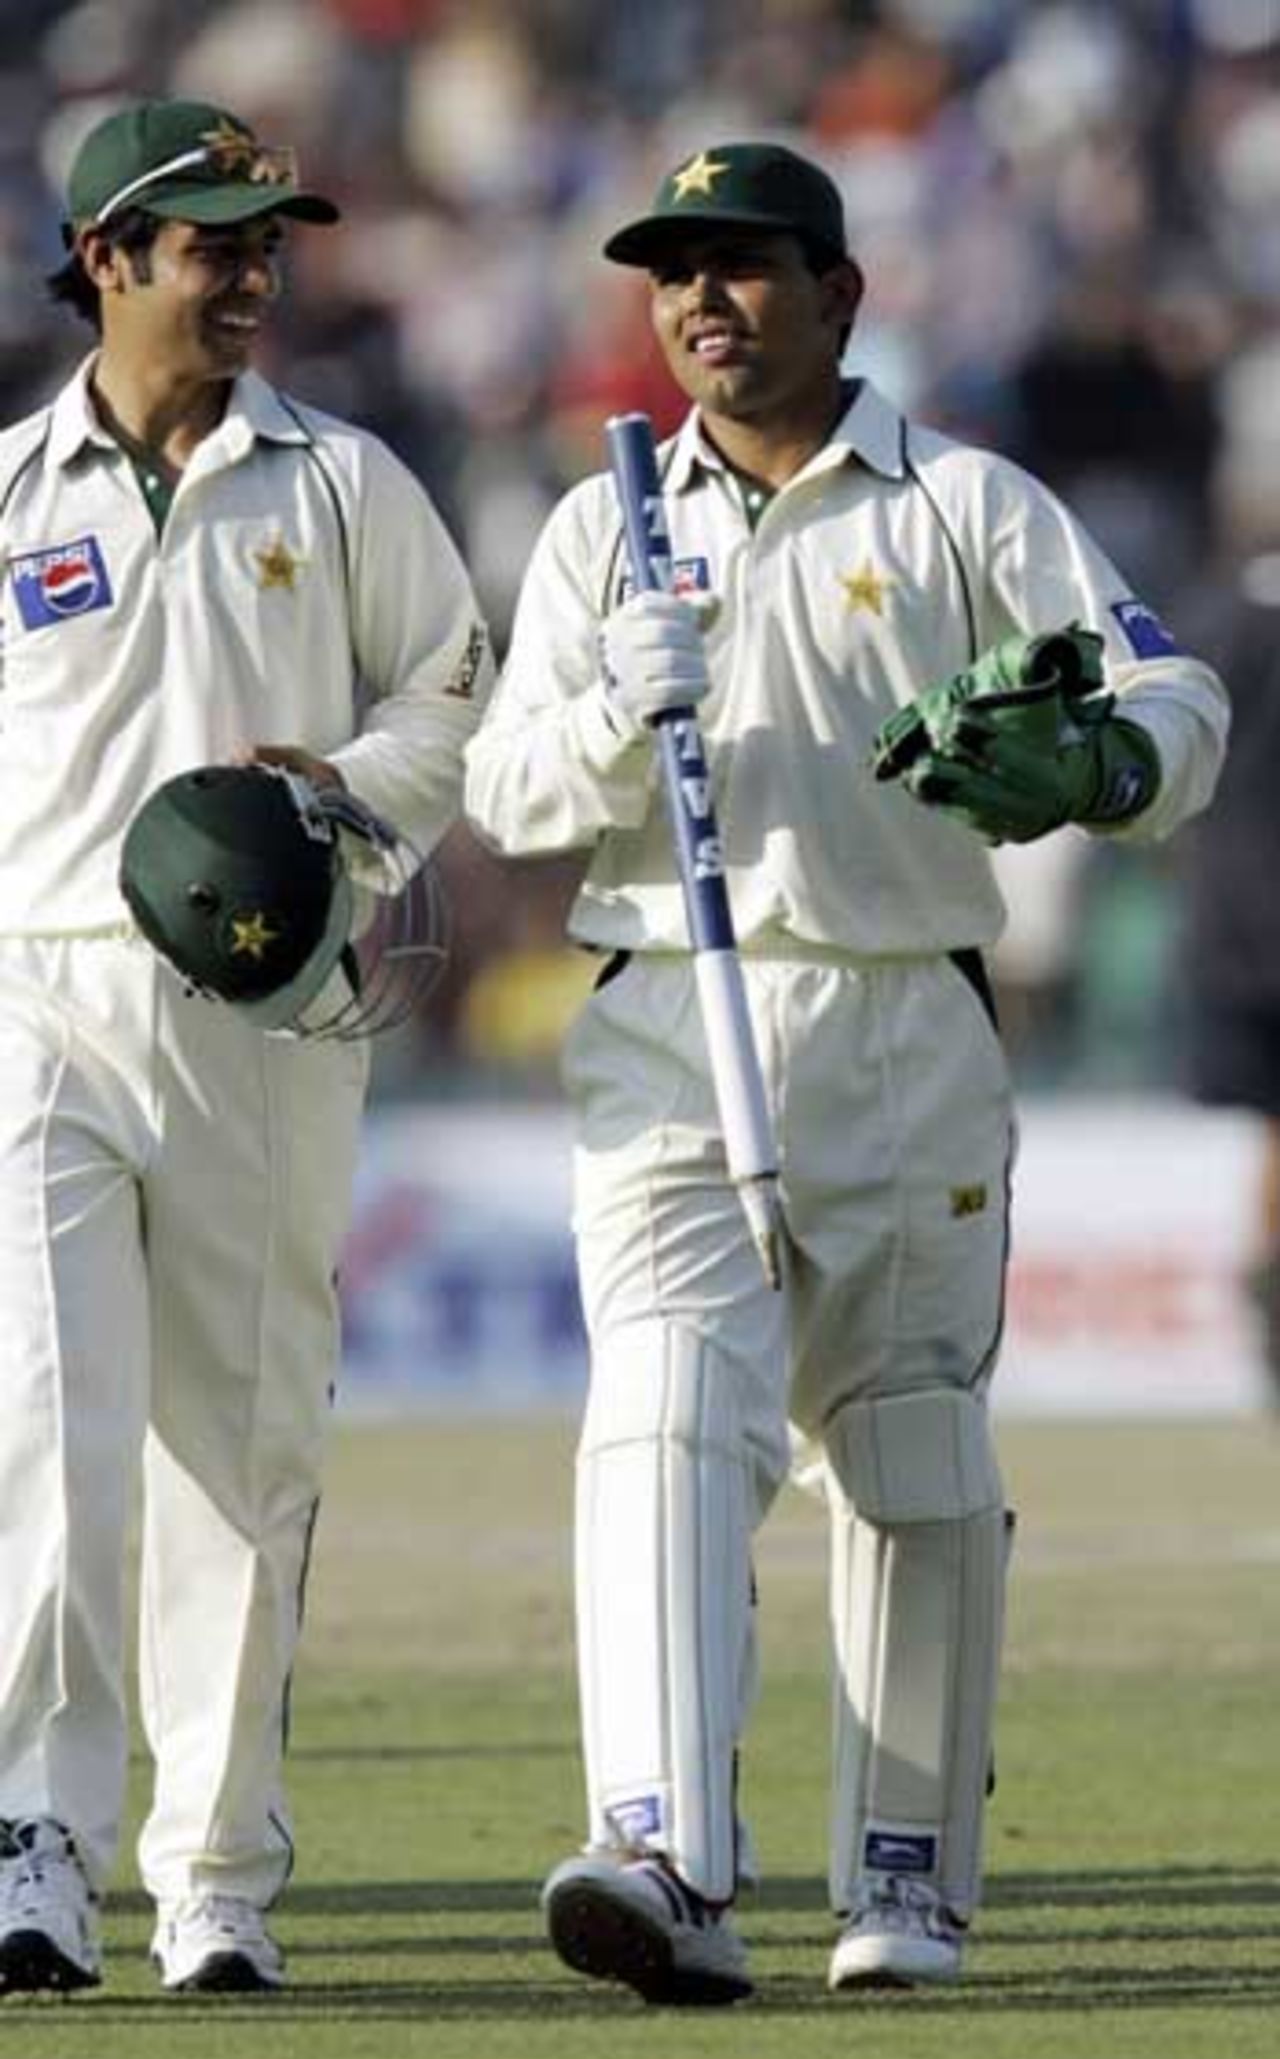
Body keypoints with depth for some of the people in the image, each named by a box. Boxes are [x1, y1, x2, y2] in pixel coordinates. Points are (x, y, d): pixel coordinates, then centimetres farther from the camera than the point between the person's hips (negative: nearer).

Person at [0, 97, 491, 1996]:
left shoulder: (341, 487, 9)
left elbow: (458, 703, 11)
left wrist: (347, 789, -9)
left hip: (269, 1017, 1)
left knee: (246, 1449, 3)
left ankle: (220, 1882, 10)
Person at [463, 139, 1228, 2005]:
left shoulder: (970, 509, 6)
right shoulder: (606, 531, 13)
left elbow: (1180, 704, -2)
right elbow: (509, 796, 6)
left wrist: (1093, 763, -25)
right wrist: (622, 715, -16)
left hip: (908, 1032, 0)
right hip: (671, 1039, 0)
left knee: (919, 1461, 6)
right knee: (669, 1422, -17)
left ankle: (909, 1883, 19)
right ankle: (670, 1865, -31)